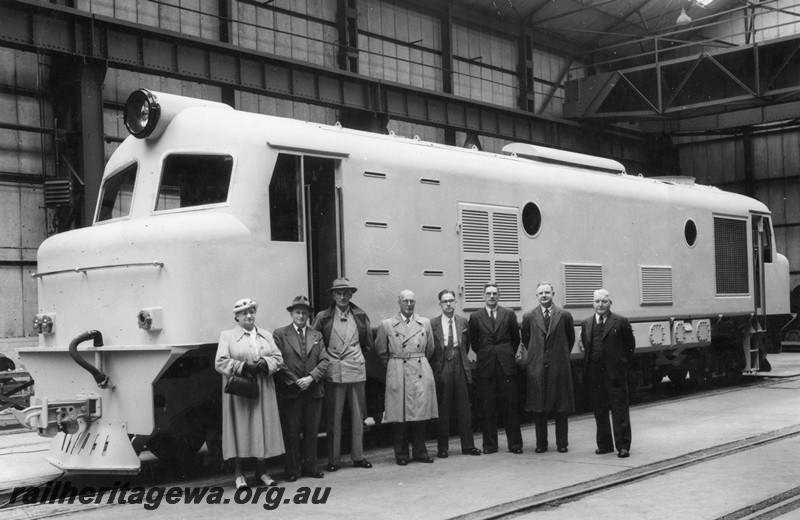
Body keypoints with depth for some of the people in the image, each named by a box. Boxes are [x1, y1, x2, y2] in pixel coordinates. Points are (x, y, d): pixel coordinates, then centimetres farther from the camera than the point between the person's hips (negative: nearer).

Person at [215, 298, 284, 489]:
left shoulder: (266, 335, 15)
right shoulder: (227, 336, 3)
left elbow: (278, 358, 9)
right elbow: (220, 363, -6)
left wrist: (265, 363, -11)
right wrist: (243, 366, -15)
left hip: (263, 390, 4)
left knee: (263, 428, 3)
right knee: (240, 429, -4)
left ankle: (261, 471, 10)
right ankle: (239, 474, 2)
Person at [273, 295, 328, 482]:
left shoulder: (317, 335, 13)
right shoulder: (280, 334, 3)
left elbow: (324, 361, 5)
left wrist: (310, 378, -10)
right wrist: (295, 381, -11)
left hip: (313, 390, 3)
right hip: (290, 391, -3)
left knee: (312, 431, 6)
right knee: (291, 432, -1)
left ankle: (309, 466, 15)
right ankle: (291, 470, 6)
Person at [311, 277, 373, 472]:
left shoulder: (360, 316, 7)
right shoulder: (323, 317, 0)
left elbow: (368, 343, 17)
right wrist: (326, 357, 6)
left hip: (356, 370, 2)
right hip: (333, 373, -2)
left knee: (358, 415, 6)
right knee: (333, 417, 0)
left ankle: (358, 456, 14)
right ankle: (333, 459, 6)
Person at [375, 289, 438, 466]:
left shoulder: (425, 323, 8)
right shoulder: (387, 324, 1)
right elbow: (380, 351, 10)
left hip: (421, 373, 2)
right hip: (398, 375, -2)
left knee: (420, 413, 4)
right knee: (399, 416, -1)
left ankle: (420, 452, 15)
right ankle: (401, 455, 9)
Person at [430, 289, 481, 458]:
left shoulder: (463, 322, 8)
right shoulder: (433, 324, -1)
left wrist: (461, 360, 9)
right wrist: (435, 367, -2)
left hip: (460, 367, 2)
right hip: (442, 368, -2)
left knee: (464, 408, 5)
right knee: (442, 409, 2)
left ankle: (468, 445, 12)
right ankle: (442, 447, 9)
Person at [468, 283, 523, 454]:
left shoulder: (509, 314, 5)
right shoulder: (475, 317, 5)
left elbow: (516, 339, 12)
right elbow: (473, 342, 13)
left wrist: (509, 355, 9)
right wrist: (484, 355, 8)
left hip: (506, 365, 0)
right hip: (486, 367, 0)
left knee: (511, 406, 2)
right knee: (488, 408, 4)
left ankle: (515, 443, 9)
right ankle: (489, 444, 12)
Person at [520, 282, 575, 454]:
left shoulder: (565, 316, 2)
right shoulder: (529, 317, 4)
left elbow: (570, 339, 13)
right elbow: (525, 338, 16)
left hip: (559, 367, -1)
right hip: (536, 367, 1)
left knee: (561, 407, 3)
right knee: (538, 408, 3)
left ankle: (562, 443, 12)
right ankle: (541, 443, 12)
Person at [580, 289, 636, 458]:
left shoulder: (620, 322, -2)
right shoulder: (586, 324, 10)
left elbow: (630, 345, 4)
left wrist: (620, 362, 5)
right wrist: (589, 366, 10)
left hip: (615, 373, -4)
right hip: (594, 374, 4)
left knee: (619, 410, -1)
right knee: (599, 410, 10)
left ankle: (623, 446, 3)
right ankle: (604, 444, 19)